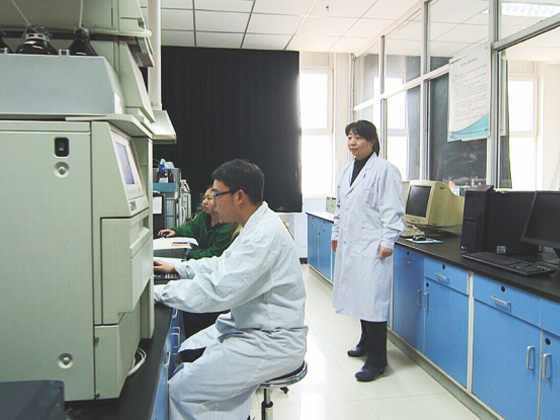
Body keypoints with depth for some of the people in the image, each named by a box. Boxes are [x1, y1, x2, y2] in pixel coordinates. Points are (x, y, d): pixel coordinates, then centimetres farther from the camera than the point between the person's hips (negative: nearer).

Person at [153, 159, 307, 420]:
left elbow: (217, 290, -29)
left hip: (271, 342, -10)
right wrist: (176, 267, 15)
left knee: (181, 389, -12)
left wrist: (157, 292, -20)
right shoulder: (256, 226, 8)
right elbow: (223, 264, 21)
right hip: (251, 327, 10)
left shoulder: (265, 234, -25)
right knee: (185, 354, 13)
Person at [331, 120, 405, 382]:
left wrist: (387, 242, -14)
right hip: (349, 243, 8)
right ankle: (366, 341, 33)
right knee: (358, 296, 14)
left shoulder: (385, 170, -7)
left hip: (372, 247, -7)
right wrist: (336, 233, 22)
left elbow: (393, 211, -11)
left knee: (373, 299, -6)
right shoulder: (347, 171, 16)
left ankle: (376, 360, 4)